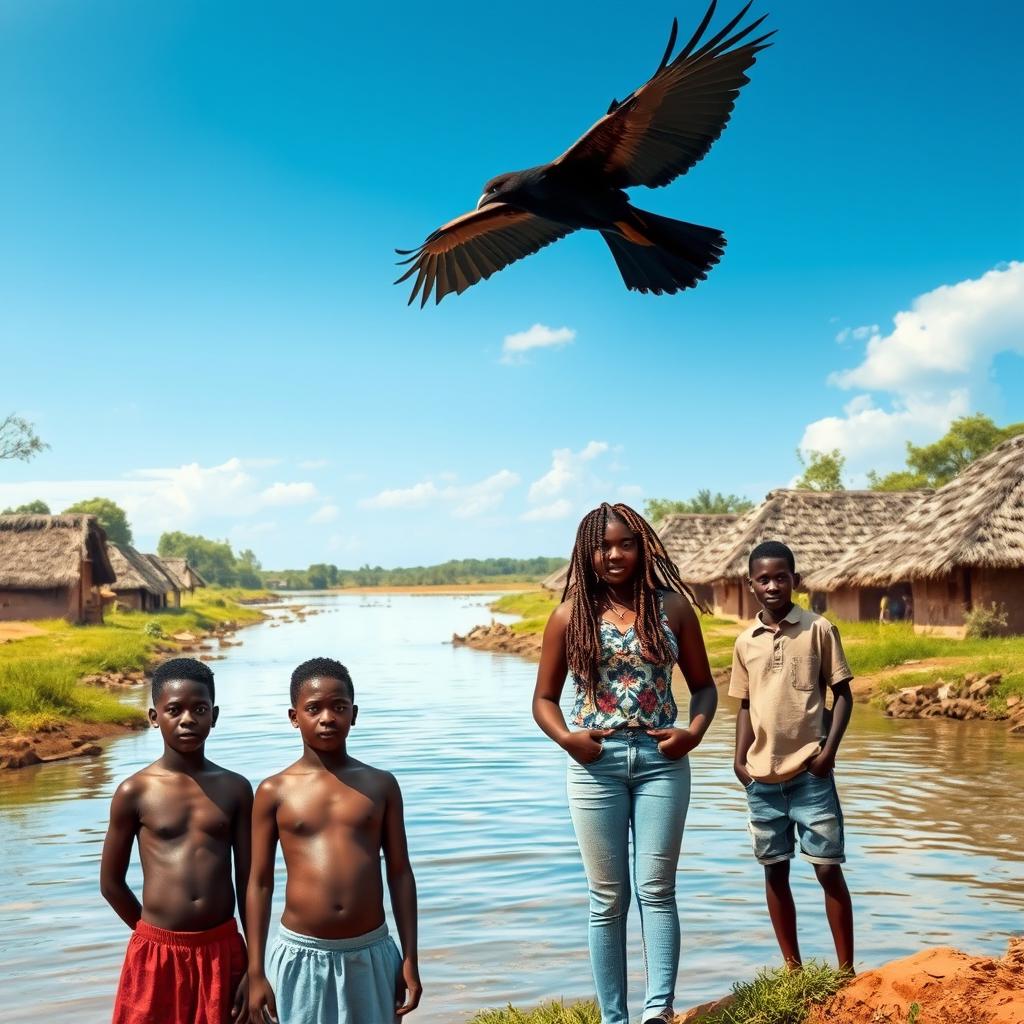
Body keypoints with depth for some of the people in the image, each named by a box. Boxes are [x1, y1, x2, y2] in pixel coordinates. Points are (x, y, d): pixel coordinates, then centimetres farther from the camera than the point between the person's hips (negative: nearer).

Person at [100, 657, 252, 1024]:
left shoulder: (235, 789, 1)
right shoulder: (135, 792, -5)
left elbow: (248, 881, 3)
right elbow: (111, 883, 4)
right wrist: (161, 937, 10)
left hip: (223, 952, 2)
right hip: (157, 955, -1)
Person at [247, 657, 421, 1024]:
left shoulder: (381, 785, 2)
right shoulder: (275, 791, -2)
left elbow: (400, 874, 4)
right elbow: (260, 883, 2)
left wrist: (410, 959, 2)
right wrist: (256, 972, 0)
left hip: (371, 953, 1)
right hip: (302, 955, -1)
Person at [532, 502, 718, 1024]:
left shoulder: (672, 606, 1)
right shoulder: (570, 615, 0)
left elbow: (704, 685, 9)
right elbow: (544, 697, 6)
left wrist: (693, 732, -10)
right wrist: (566, 738, -13)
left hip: (661, 760, 0)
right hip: (595, 763, 0)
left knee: (656, 889, -1)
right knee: (607, 898, 7)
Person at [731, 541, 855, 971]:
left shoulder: (818, 629, -3)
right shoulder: (744, 642, 7)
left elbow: (842, 694, 0)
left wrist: (829, 750, -10)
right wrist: (740, 760, 3)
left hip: (809, 773, -4)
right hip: (761, 777, 4)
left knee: (828, 868, 0)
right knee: (774, 870, 11)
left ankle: (847, 969, 12)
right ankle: (792, 966, 23)